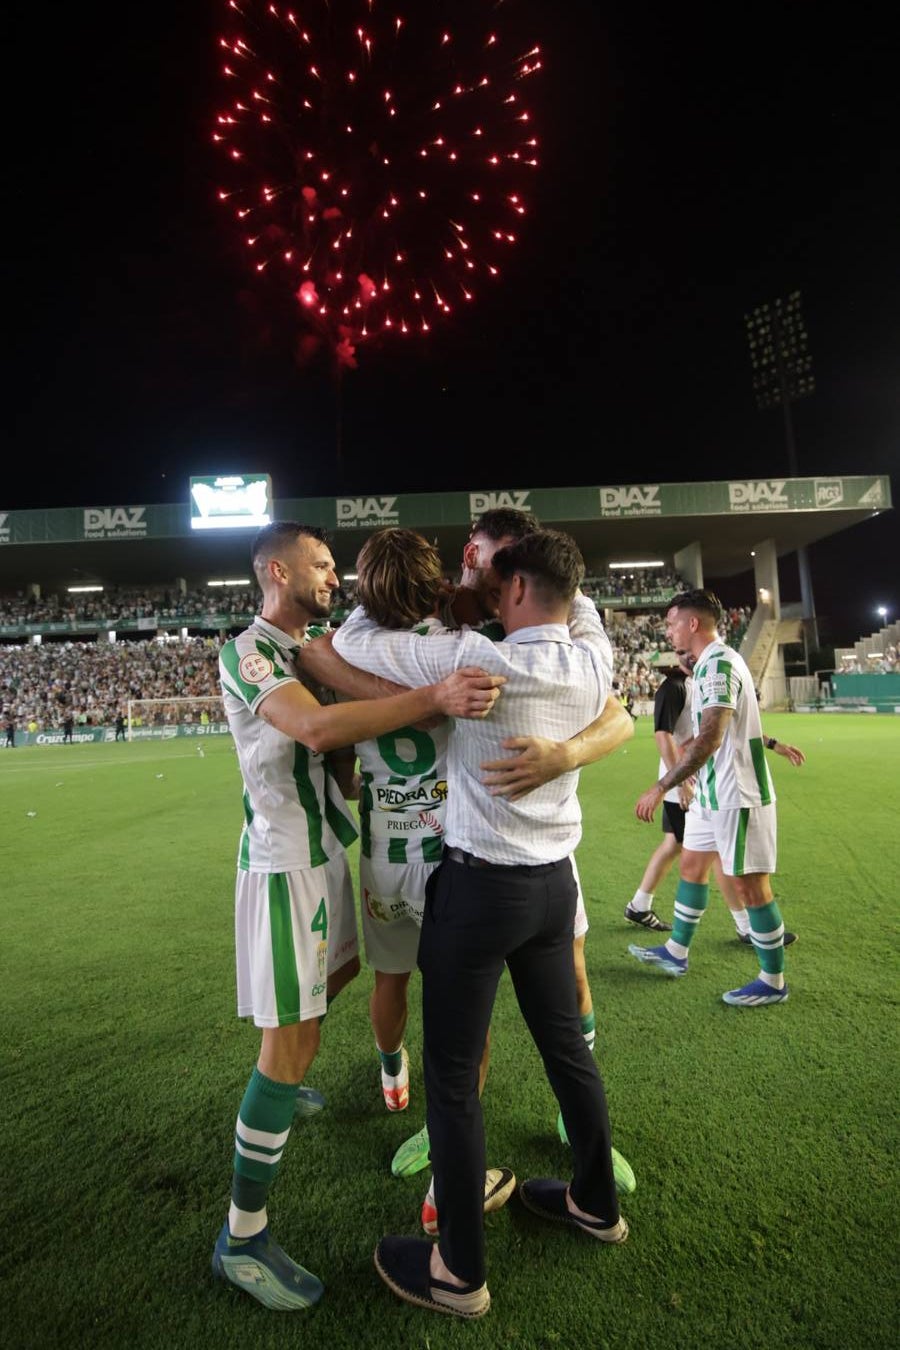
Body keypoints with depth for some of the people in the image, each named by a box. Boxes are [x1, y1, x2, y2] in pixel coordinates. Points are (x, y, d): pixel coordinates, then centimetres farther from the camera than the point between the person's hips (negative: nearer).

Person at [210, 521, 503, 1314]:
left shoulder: (309, 650, 13)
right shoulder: (246, 652, -17)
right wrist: (435, 698, -43)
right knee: (291, 1039, -4)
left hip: (325, 849, 10)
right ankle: (242, 1236, 13)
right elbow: (316, 727, -35)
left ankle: (278, 1088, 50)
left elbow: (339, 735, 11)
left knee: (339, 970, 26)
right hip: (285, 862, -10)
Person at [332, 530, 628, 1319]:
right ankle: (597, 1203, 43)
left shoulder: (476, 660, -21)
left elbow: (349, 647, -11)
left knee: (452, 1077, 9)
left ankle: (459, 1273, 26)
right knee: (566, 1046, 22)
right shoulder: (593, 661, -3)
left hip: (480, 885, -6)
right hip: (555, 880, 7)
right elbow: (576, 600, 20)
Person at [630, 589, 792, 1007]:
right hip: (713, 793, 10)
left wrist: (660, 788, -27)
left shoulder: (718, 663, -20)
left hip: (736, 794, -10)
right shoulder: (710, 663, 12)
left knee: (749, 883, 1)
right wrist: (679, 778, 22)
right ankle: (676, 953, 32)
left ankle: (773, 981, 18)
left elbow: (710, 738, -28)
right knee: (692, 865, 17)